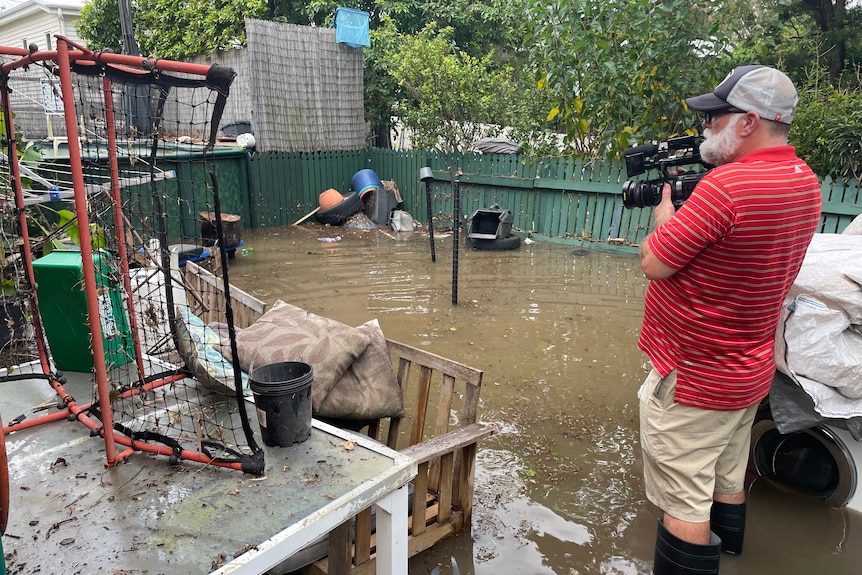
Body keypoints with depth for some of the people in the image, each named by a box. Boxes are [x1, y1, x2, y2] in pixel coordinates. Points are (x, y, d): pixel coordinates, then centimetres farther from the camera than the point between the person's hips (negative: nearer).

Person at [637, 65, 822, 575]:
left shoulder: (727, 184, -27)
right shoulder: (805, 181, 3)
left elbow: (654, 263, -21)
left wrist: (665, 212, -3)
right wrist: (688, 205, 6)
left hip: (693, 379, -9)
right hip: (750, 372, 9)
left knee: (684, 504, 4)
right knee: (728, 482, 25)